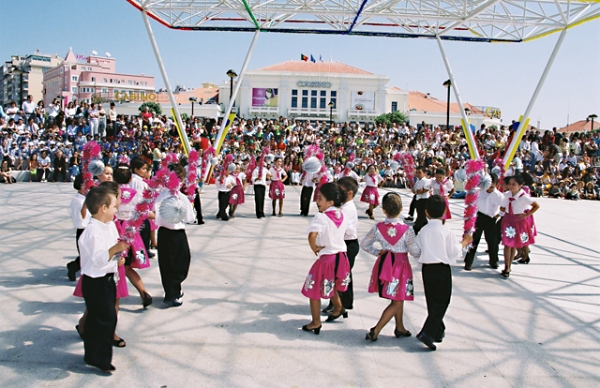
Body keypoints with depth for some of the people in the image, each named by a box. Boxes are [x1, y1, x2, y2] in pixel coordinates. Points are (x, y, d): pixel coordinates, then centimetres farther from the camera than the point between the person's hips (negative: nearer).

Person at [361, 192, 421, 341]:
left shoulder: (378, 227, -8)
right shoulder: (407, 230, -18)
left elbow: (364, 244, 0)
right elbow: (415, 252, -12)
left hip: (384, 264, 5)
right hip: (400, 266, -5)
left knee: (398, 299, 23)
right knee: (397, 302, 5)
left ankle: (400, 328, 34)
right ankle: (376, 330, -1)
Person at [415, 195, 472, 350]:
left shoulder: (423, 231, 0)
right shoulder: (446, 231, -11)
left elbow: (418, 251, 3)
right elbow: (454, 252, -6)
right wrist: (465, 242, 10)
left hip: (427, 269, 4)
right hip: (442, 269, -4)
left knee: (432, 302, 16)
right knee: (441, 303, 2)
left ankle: (438, 331, 30)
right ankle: (427, 333, -10)